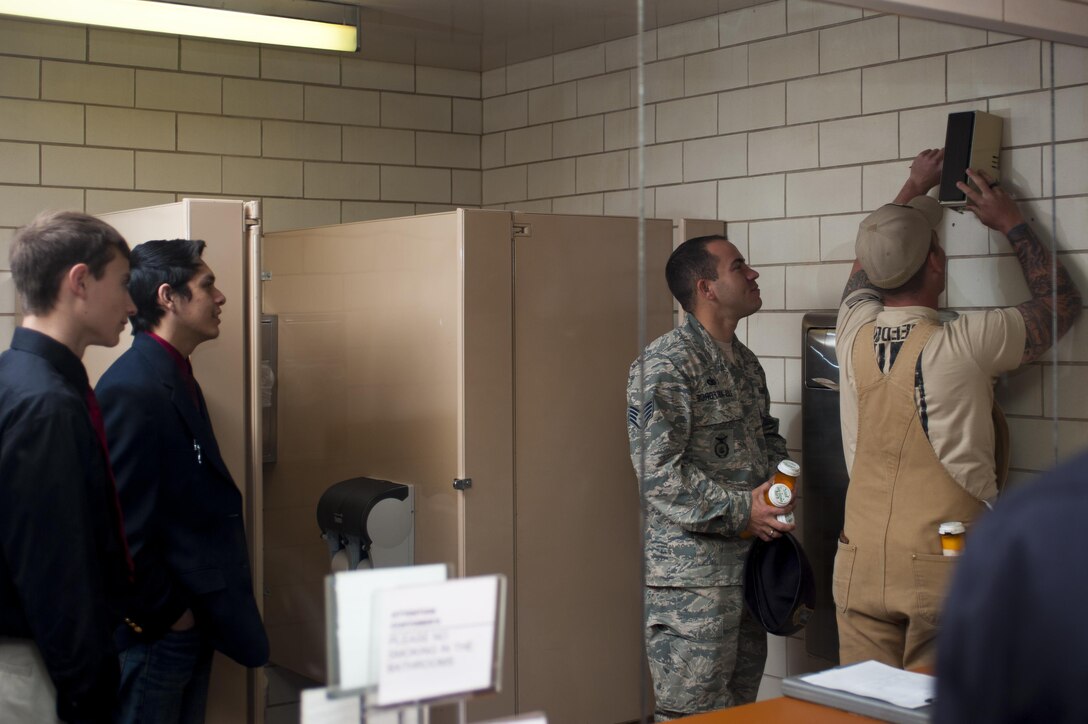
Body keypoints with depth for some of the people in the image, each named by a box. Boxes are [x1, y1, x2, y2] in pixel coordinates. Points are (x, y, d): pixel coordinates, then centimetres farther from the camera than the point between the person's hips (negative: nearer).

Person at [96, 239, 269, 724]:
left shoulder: (176, 378, 10)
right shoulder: (134, 388, -20)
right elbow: (123, 524, -24)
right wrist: (164, 612, -14)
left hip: (189, 619, 9)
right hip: (153, 630, -9)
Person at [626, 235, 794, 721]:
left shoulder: (746, 363, 15)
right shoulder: (667, 363, -13)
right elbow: (658, 471, -20)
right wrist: (739, 510, -18)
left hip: (749, 564, 9)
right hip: (693, 572, -9)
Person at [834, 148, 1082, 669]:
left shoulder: (855, 333, 0)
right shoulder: (965, 345, -12)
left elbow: (869, 259, 24)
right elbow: (1061, 302, 7)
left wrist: (914, 187, 35)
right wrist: (1012, 224, 16)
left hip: (860, 563, 5)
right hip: (944, 566, -4)